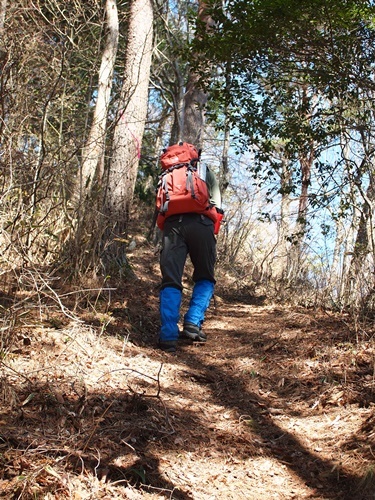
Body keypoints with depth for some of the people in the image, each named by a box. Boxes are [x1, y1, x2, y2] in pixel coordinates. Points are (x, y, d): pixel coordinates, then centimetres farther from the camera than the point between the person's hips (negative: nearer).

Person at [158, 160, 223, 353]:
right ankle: (193, 323, -5)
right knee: (205, 278, 14)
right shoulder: (206, 173, 25)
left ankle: (168, 336, -10)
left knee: (170, 282, 1)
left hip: (173, 224, 1)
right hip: (201, 223, -1)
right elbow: (216, 206, 17)